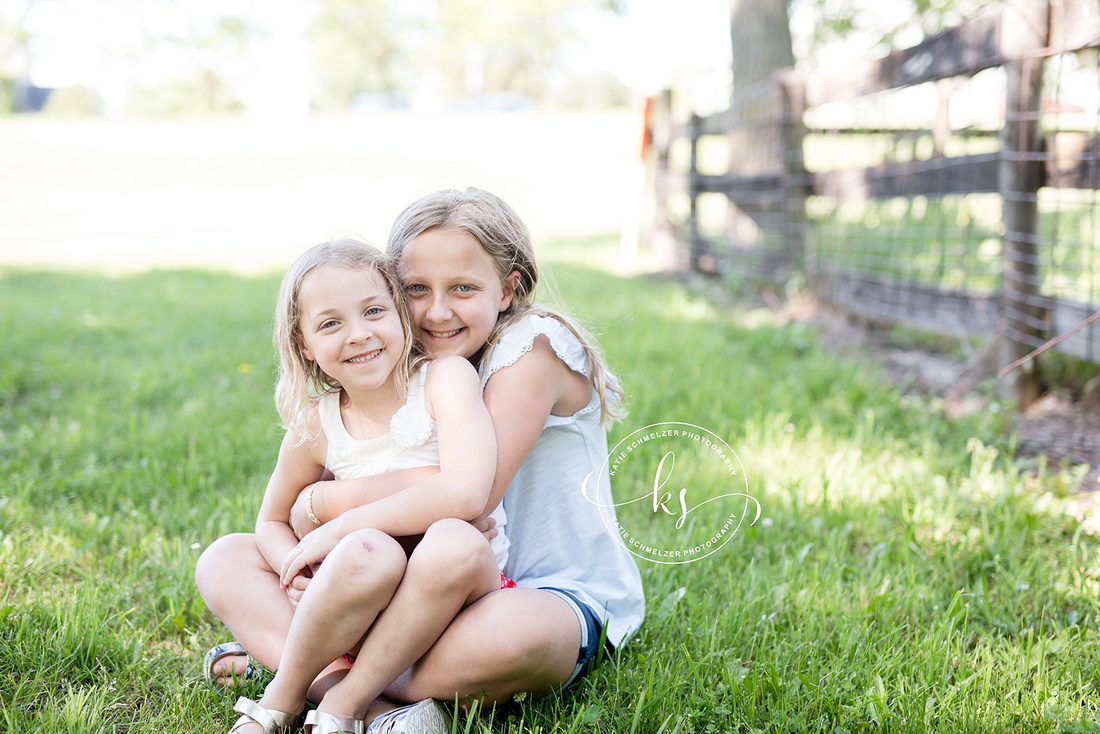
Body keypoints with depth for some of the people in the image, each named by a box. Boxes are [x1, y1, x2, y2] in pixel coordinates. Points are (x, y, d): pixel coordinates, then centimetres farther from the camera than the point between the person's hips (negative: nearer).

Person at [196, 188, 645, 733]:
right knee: (223, 561, -4)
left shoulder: (532, 346, -13)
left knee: (513, 629, -45)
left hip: (560, 595, -6)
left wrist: (321, 502, -14)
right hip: (442, 597, 7)